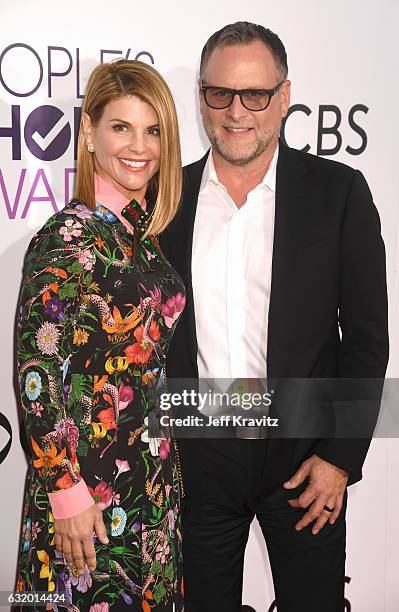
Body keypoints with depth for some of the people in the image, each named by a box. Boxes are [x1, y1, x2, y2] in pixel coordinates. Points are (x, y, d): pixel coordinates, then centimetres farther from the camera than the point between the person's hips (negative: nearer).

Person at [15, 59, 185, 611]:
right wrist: (66, 492, -16)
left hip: (155, 477, 7)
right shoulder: (68, 238, -17)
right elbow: (35, 373, -18)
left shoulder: (149, 229, 5)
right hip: (87, 484, -7)